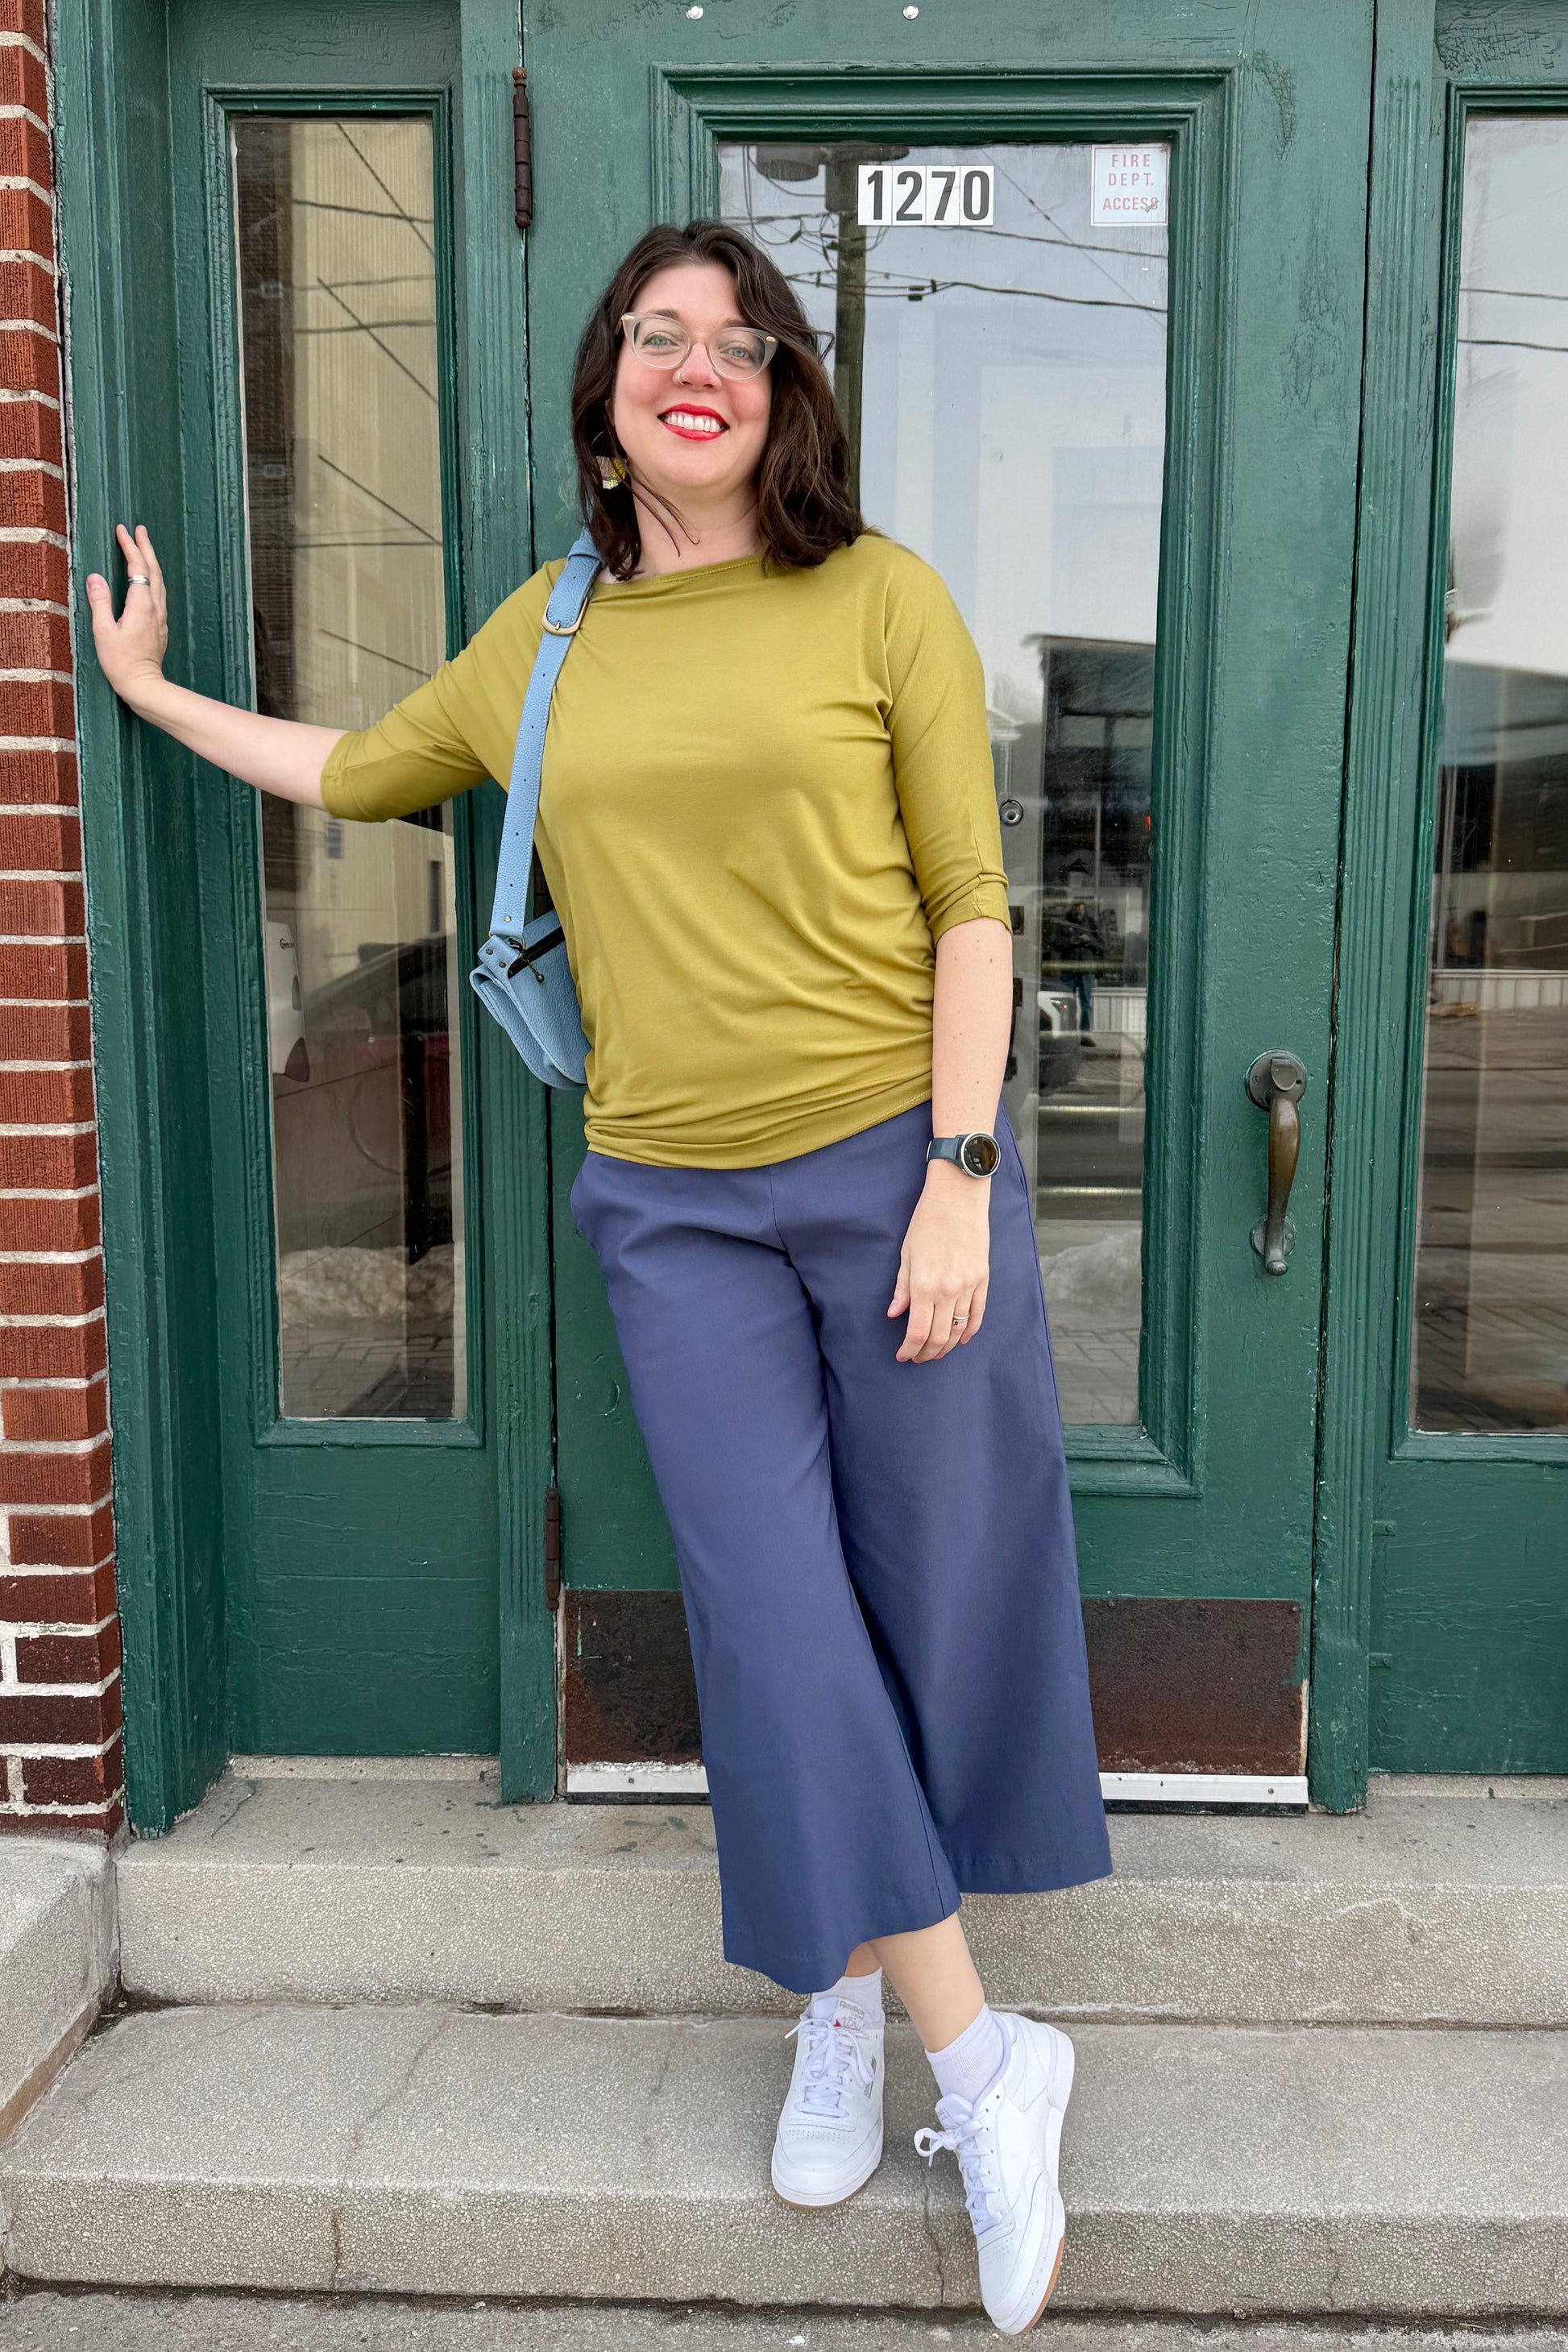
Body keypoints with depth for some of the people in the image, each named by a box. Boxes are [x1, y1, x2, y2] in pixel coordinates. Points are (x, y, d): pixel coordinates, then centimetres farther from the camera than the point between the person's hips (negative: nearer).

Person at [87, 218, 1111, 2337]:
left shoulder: (877, 595, 1)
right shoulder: (540, 639, 11)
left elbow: (969, 904, -3)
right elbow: (356, 775, 29)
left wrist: (956, 1183, -10)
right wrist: (151, 690, 35)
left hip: (896, 1157, -2)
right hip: (677, 1205, 2)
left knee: (939, 1593, 6)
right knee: (777, 1620, 1)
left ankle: (851, 1985, 31)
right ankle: (977, 2053, 20)